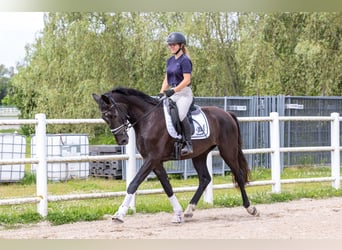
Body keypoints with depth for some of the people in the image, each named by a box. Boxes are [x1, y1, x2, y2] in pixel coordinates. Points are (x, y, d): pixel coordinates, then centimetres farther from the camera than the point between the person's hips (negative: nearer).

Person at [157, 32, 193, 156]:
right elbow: (166, 79, 18)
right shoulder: (170, 60, 15)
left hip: (184, 92, -9)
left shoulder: (185, 60, -8)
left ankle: (188, 144, -27)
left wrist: (173, 91, -21)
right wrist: (161, 93, 4)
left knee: (181, 114, -30)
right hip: (172, 93, 9)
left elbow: (187, 80, -16)